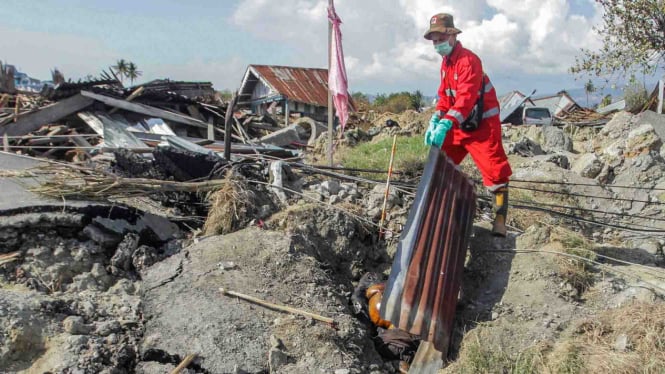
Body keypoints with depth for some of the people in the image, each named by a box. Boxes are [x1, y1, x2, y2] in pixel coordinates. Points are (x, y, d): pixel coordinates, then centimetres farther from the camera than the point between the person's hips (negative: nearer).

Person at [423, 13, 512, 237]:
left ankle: (500, 220, 0)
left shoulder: (468, 60, -19)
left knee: (494, 172, -7)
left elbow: (466, 97, -32)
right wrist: (435, 121, -6)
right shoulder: (445, 63, 11)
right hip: (459, 125, 9)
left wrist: (446, 123, -44)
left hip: (482, 125, -9)